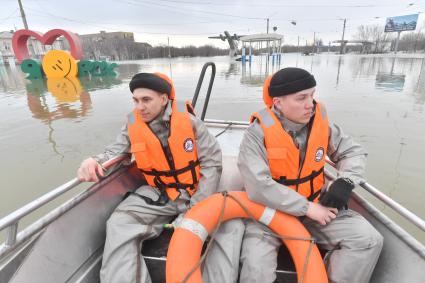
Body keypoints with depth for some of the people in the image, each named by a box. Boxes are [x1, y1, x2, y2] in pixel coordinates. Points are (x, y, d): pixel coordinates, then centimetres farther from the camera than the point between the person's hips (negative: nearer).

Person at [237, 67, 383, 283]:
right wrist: (307, 208, -21)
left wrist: (345, 182, -11)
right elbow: (259, 187, -28)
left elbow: (353, 152, 10)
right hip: (271, 210, -4)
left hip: (316, 205, 5)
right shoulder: (259, 132, -20)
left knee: (369, 240, -9)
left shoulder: (319, 121, -4)